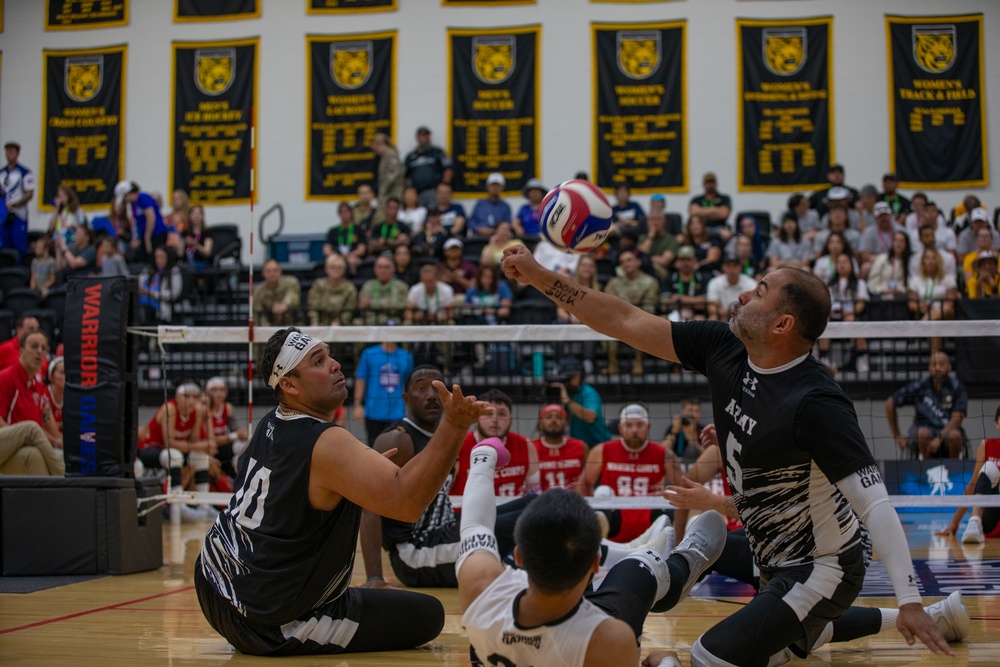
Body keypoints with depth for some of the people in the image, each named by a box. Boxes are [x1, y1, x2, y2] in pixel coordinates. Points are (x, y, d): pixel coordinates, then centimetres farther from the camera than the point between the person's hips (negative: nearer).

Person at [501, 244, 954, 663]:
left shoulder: (816, 404, -30)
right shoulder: (723, 350, -8)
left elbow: (875, 503, -30)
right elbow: (627, 323, -4)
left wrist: (910, 602, -34)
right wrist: (540, 277, -8)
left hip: (819, 571, -9)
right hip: (777, 562, 9)